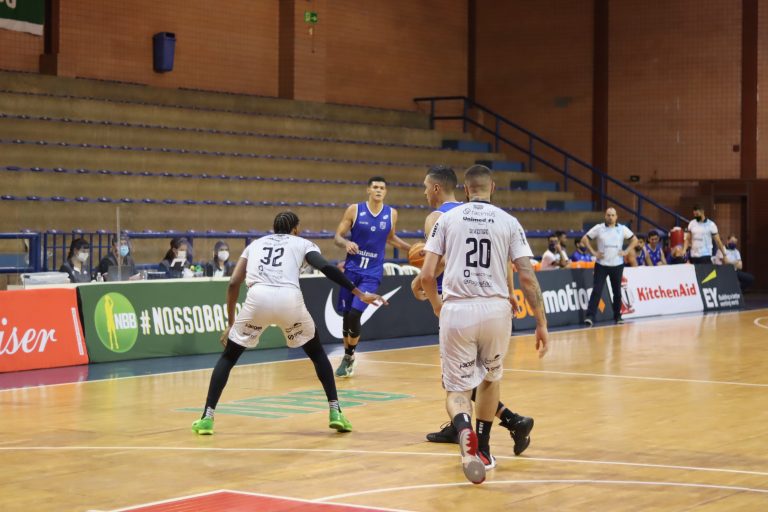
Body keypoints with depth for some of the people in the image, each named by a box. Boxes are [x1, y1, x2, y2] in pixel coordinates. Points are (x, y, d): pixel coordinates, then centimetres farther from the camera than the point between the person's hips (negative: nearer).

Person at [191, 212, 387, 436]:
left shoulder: (255, 244, 32)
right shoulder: (302, 243, 26)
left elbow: (233, 283, 23)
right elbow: (326, 268, 7)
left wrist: (230, 323, 30)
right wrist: (360, 294, 8)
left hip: (257, 299, 1)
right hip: (289, 299, -1)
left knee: (228, 356, 20)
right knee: (317, 353, 23)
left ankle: (206, 418, 11)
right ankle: (335, 413, 14)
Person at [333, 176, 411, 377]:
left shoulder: (391, 214, 3)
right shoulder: (354, 210, -3)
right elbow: (337, 236, -3)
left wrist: (410, 248, 13)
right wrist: (346, 243, -24)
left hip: (372, 273, 0)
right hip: (352, 269, 0)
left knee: (354, 314, -15)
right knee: (346, 314, 5)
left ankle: (349, 356, 6)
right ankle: (347, 357, 25)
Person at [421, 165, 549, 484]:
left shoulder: (447, 219, 8)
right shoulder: (508, 222, 8)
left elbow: (427, 275, 3)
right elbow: (527, 277, 1)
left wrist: (436, 305, 22)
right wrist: (541, 323, 7)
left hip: (456, 311, -1)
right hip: (496, 310, 1)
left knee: (457, 390, 7)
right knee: (490, 378, 26)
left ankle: (464, 429, -26)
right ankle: (483, 451, 31)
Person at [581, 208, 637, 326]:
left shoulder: (622, 229, 2)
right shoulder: (599, 228, -2)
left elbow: (634, 240, 10)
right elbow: (584, 239, 1)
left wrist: (626, 251, -2)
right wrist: (593, 252, -7)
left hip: (617, 265, 2)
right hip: (601, 265, -2)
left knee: (617, 292, 10)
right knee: (596, 291, -10)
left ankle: (617, 316, 23)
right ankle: (590, 316, -14)